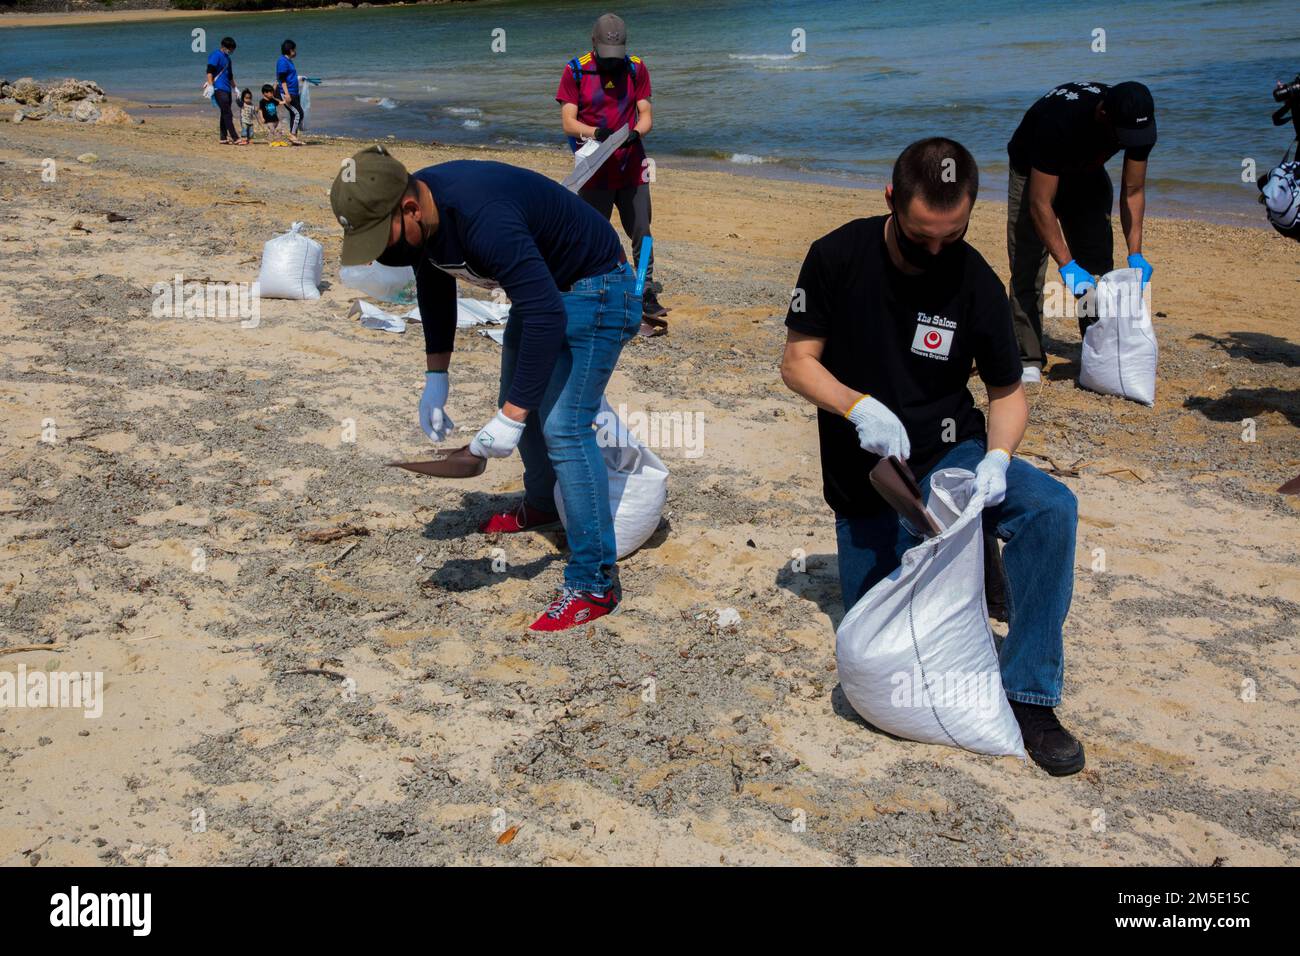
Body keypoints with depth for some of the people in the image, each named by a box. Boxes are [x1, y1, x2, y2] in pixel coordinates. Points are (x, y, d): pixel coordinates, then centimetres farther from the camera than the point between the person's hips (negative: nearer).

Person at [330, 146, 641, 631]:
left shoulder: (482, 218, -38)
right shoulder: (417, 212, -9)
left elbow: (545, 316, -38)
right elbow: (435, 288, 11)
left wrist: (510, 418, -36)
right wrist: (435, 377, 6)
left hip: (595, 290, -9)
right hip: (541, 288, 9)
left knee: (562, 426, -17)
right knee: (520, 402, 20)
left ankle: (594, 583, -11)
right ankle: (542, 505, 48)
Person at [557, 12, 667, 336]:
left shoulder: (636, 68, 3)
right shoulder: (575, 71, -4)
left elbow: (646, 115, 2)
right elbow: (568, 122, -8)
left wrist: (634, 133, -21)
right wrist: (595, 132, -28)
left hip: (632, 168, 3)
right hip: (595, 171, -3)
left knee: (641, 234, 7)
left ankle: (647, 299, 16)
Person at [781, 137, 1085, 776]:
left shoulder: (975, 282, -10)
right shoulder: (838, 257, -11)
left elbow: (1008, 392, -1)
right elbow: (797, 362, -6)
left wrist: (997, 458, -23)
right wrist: (859, 406, -26)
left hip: (949, 455, 0)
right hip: (866, 479, 0)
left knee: (1050, 507, -28)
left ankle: (1028, 695, -18)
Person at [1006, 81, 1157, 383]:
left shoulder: (1139, 123, -27)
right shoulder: (1060, 122, -43)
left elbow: (1133, 192, -14)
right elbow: (1040, 204, -40)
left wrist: (1135, 254, -24)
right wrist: (1067, 266, -43)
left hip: (1086, 173, 5)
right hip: (1034, 173, -5)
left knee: (1098, 266, 1)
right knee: (1028, 268, -12)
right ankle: (1028, 360, -9)